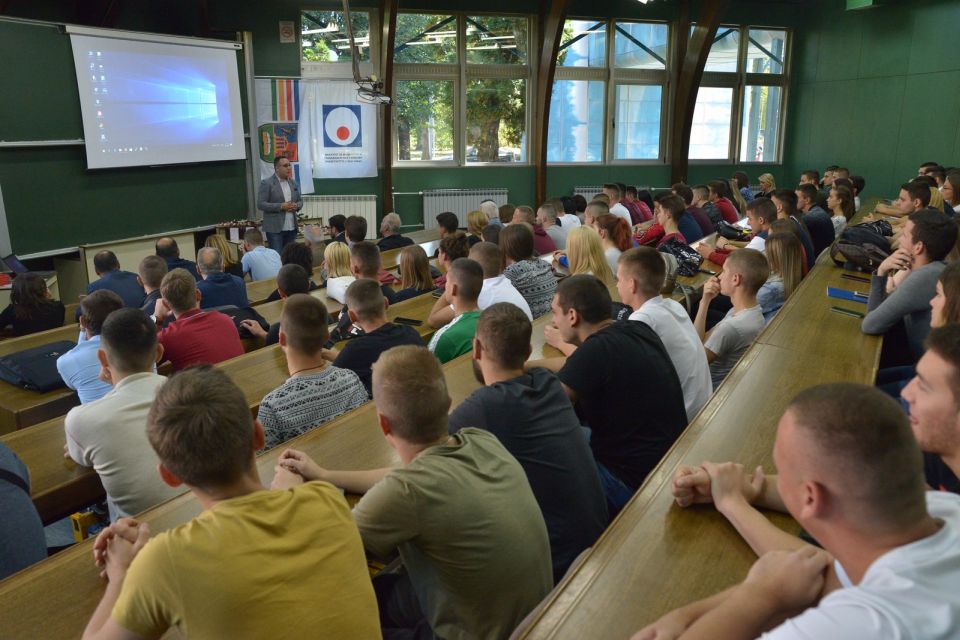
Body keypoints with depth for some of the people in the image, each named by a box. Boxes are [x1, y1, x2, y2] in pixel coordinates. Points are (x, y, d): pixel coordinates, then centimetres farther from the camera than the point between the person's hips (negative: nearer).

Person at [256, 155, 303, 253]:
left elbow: (300, 200, 19)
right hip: (275, 228, -6)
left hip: (292, 227, 6)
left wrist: (296, 206, -5)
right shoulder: (266, 183, -5)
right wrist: (281, 206, -19)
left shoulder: (293, 183, 13)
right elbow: (260, 204, -11)